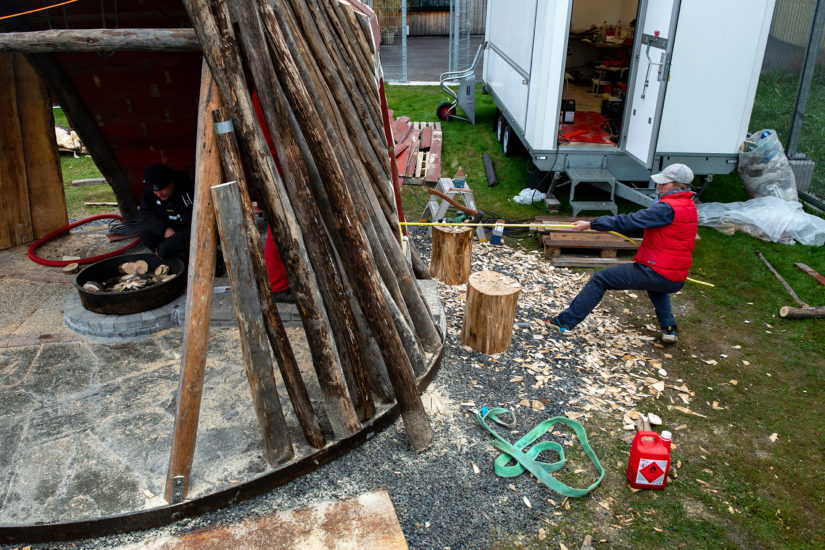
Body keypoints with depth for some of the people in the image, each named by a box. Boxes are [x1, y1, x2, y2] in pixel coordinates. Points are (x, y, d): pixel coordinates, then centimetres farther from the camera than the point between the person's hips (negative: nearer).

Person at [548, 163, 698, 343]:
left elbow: (630, 221, -19)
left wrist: (591, 224, -14)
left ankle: (567, 321, 2)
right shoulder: (689, 206, 12)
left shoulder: (668, 208, -18)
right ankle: (669, 328, 34)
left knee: (600, 280, -1)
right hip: (677, 281, 9)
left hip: (656, 272, -9)